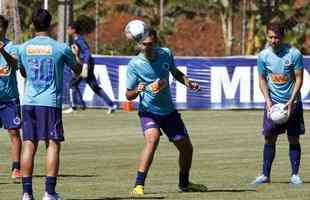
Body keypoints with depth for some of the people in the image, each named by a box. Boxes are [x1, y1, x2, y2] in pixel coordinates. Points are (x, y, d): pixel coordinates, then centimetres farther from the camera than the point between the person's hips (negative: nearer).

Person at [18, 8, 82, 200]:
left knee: (29, 145, 4)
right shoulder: (61, 48, -3)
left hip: (29, 101, 3)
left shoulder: (24, 48, 5)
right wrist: (77, 55, 33)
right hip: (51, 102, -3)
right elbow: (78, 70, 14)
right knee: (53, 145, 0)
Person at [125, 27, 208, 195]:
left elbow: (175, 72, 15)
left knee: (186, 148, 10)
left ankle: (184, 184, 37)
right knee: (152, 138, -33)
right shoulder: (134, 64, -17)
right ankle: (139, 185, -33)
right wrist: (137, 91, -32)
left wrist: (187, 82, -4)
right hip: (149, 111, -5)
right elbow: (128, 95, -10)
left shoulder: (166, 54, -6)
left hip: (168, 110, 5)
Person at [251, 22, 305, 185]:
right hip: (273, 102, 2)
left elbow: (299, 78, -7)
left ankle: (295, 175, 7)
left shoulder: (294, 54, -11)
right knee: (270, 139, 1)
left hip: (292, 102, -2)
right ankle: (265, 175, 6)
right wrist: (268, 101, -9)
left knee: (294, 139, 0)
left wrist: (291, 101, -15)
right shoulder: (263, 55, -4)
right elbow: (262, 80, 3)